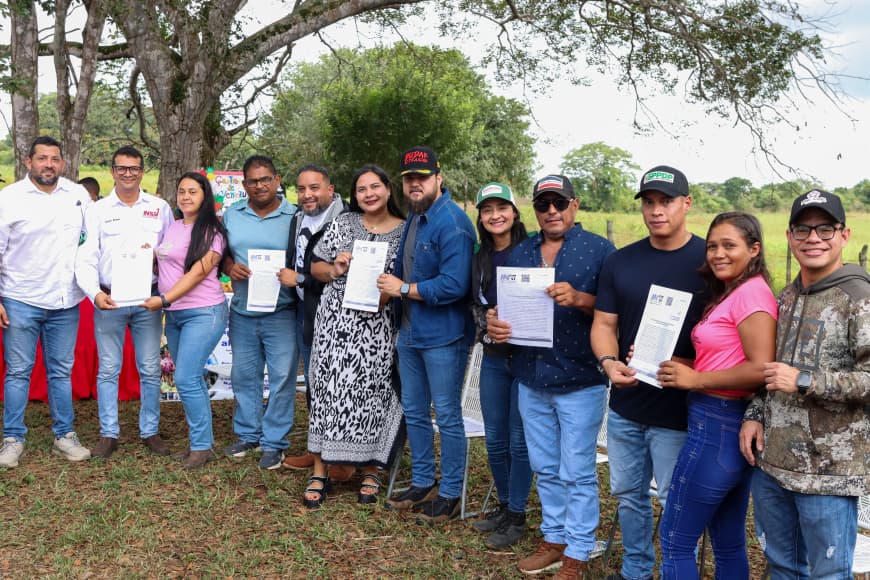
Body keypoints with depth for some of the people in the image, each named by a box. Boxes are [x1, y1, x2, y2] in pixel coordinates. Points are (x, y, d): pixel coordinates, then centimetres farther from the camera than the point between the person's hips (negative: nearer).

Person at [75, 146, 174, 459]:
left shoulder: (160, 208, 7)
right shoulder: (97, 210, 4)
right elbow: (86, 258, -3)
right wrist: (95, 293, -18)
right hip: (109, 300, 0)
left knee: (150, 369, 6)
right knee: (108, 369, 5)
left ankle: (150, 431, 17)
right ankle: (108, 434, 16)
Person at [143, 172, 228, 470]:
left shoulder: (211, 232, -8)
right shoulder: (172, 227, 13)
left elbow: (198, 273, -16)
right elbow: (163, 263, 27)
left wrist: (164, 299, -18)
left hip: (203, 313, -7)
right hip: (173, 315, 7)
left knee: (186, 379, -11)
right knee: (192, 379, 11)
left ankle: (203, 446, 1)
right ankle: (201, 441, 20)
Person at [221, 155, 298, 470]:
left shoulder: (294, 216, -5)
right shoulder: (232, 214, 9)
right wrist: (229, 267, -6)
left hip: (281, 312, -4)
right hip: (242, 311, 5)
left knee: (282, 379, 0)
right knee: (243, 376, 14)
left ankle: (274, 442, 13)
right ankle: (248, 434, 30)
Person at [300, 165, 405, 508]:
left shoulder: (405, 231, 2)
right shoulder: (344, 223, 7)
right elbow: (316, 267, 11)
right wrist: (335, 270, -10)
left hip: (377, 327, -1)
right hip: (336, 319, 1)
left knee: (371, 392, 2)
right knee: (328, 389, 1)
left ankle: (370, 473, 18)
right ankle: (320, 472, 11)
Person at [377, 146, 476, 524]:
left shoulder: (452, 223, -19)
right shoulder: (413, 217, 11)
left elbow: (454, 285, -27)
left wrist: (404, 289, -18)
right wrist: (389, 286, 3)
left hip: (442, 336, -9)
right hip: (410, 332, 9)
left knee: (447, 416, 4)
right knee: (414, 412, 18)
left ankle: (449, 495, 18)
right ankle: (422, 484, 34)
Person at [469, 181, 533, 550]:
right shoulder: (480, 258, 9)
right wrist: (487, 326, -5)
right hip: (493, 357, 5)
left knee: (519, 440, 2)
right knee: (495, 439, 13)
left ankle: (517, 516, 17)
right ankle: (504, 505, 31)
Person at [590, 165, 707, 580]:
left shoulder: (708, 261, -8)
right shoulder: (621, 262, 5)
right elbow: (603, 324, 5)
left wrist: (684, 367, -21)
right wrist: (609, 362, -15)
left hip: (679, 410, -5)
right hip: (625, 407, 5)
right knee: (628, 496, 19)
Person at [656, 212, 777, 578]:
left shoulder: (752, 291, -14)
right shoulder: (729, 293, 16)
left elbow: (760, 369, -23)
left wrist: (695, 380, -15)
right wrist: (667, 361, 2)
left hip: (719, 427, -10)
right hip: (726, 425, 10)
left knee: (675, 540, 1)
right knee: (729, 544, 18)